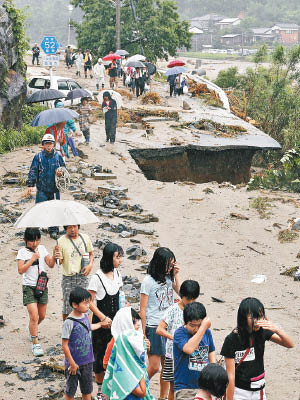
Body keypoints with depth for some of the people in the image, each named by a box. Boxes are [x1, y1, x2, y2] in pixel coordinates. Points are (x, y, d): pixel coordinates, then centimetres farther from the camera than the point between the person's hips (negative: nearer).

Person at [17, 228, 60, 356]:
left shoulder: (42, 249, 5)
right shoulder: (23, 252, -6)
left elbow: (51, 265, 0)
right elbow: (20, 270, -12)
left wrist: (53, 257, -20)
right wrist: (32, 259, -19)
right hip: (29, 287, -4)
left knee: (42, 316, 14)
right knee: (34, 316, -13)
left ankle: (32, 329, 45)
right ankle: (35, 344, -8)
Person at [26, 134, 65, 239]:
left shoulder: (58, 156, 3)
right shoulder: (38, 157, -1)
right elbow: (33, 172, -1)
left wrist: (61, 173, -10)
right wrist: (30, 185, -9)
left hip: (54, 188, 1)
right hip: (42, 188, -1)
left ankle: (53, 230, 17)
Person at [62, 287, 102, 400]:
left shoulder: (85, 316, 0)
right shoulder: (69, 322, -21)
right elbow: (64, 345, -18)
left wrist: (100, 324, 39)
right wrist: (72, 363, -16)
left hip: (87, 361, 6)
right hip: (74, 363, -6)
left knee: (87, 390, 17)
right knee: (70, 390, 9)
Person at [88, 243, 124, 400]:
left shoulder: (117, 274, 4)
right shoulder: (97, 277, -16)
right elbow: (90, 302, -14)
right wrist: (103, 318, -18)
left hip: (115, 321, 5)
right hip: (101, 322, -5)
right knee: (100, 353, 5)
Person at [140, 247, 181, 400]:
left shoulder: (169, 277, 7)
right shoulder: (148, 280, -10)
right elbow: (142, 309, -9)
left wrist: (176, 275, -1)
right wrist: (143, 333, -10)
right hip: (154, 328, -5)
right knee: (154, 367, -4)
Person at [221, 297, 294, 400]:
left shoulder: (262, 332, -5)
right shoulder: (232, 340, -18)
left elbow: (290, 344, -6)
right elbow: (230, 375, -17)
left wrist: (276, 329, -24)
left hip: (259, 391, 4)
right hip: (239, 392, -4)